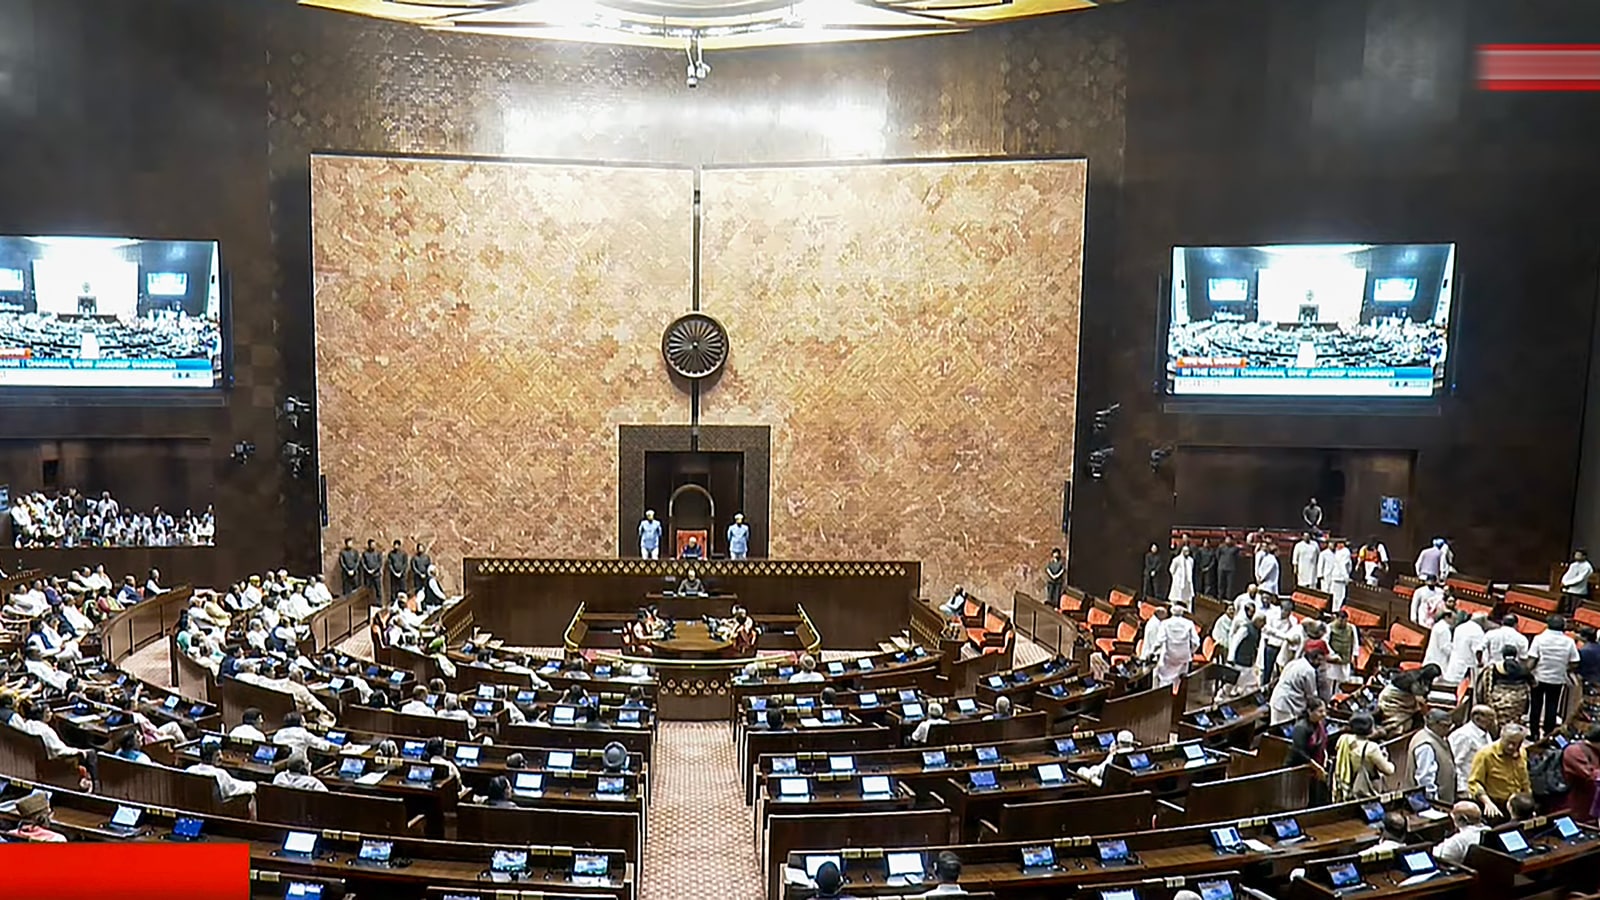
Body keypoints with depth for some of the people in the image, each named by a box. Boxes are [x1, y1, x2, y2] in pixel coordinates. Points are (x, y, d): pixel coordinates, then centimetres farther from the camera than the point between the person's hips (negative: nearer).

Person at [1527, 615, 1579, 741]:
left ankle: (1534, 734, 16)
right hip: (1558, 680, 1)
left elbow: (1531, 660, -16)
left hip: (1539, 678, -1)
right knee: (1552, 708, 11)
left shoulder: (1539, 638, -12)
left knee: (1536, 706, 11)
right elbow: (1574, 665, -4)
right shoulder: (1569, 642, -7)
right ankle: (1548, 735, 14)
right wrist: (1564, 668, 13)